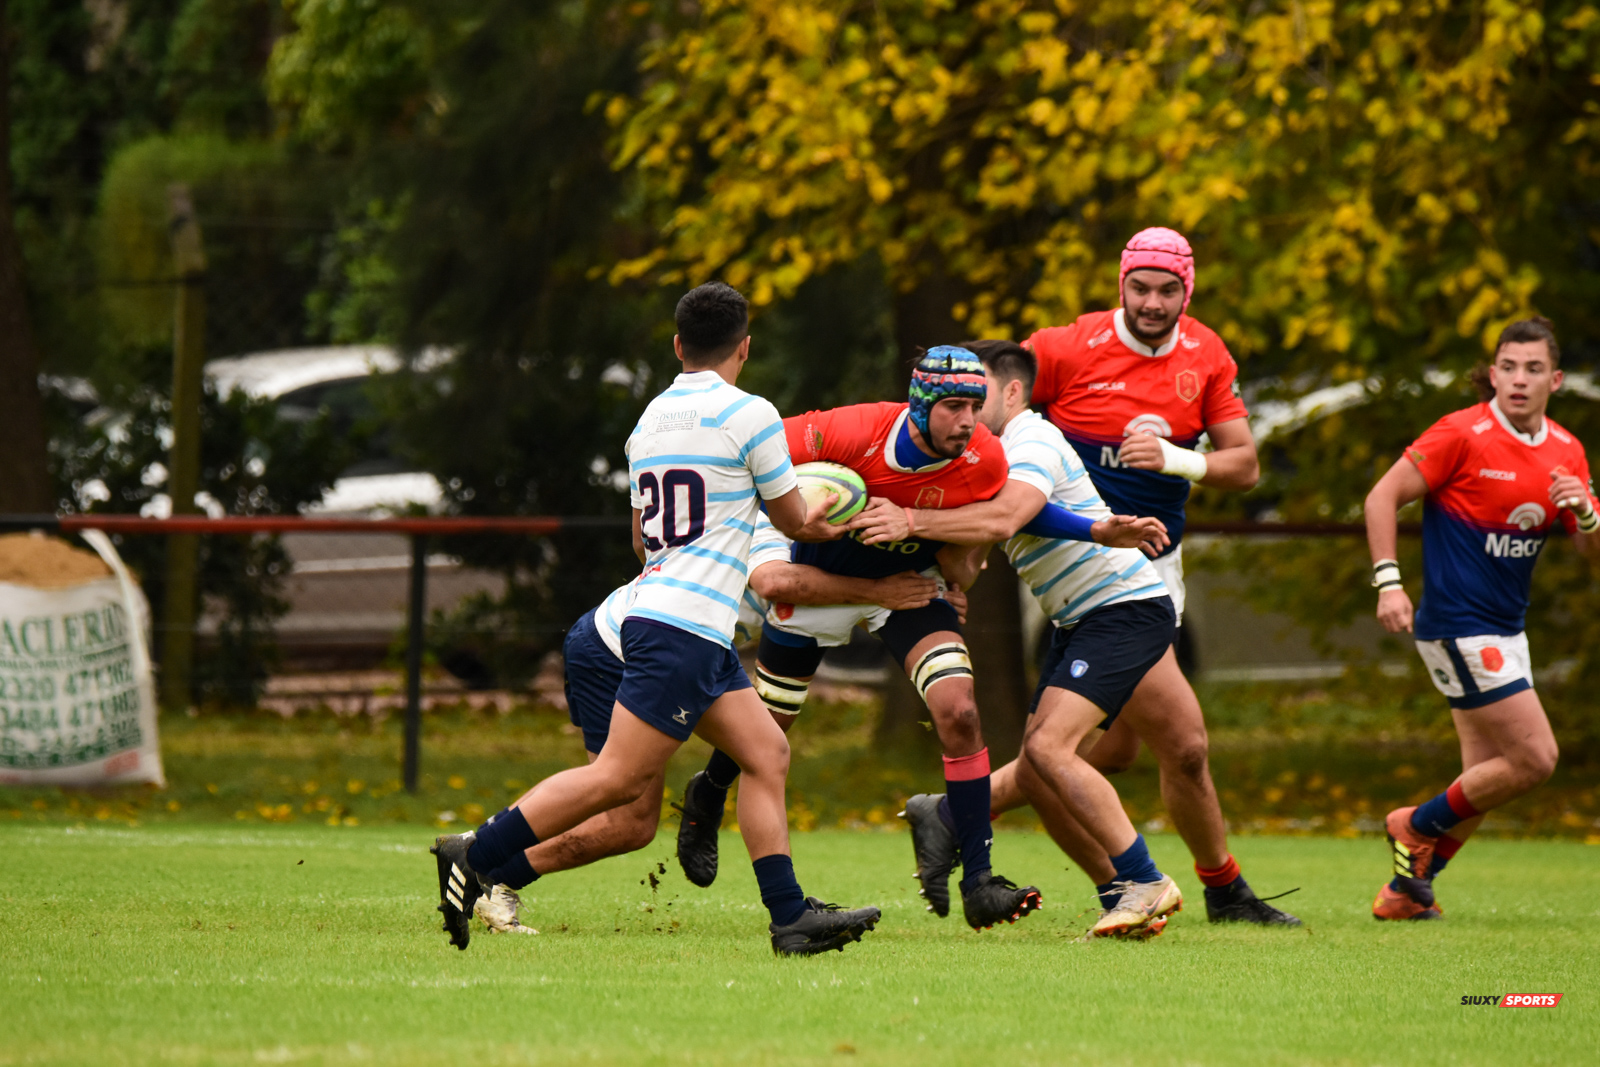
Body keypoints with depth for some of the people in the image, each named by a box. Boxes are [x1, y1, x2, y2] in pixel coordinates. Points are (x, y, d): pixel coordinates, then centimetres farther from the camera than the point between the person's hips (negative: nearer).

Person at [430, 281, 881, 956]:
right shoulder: (748, 414, -7)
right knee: (619, 777, -11)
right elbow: (791, 520, 5)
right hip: (686, 627, -9)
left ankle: (790, 917, 5)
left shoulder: (649, 419, 15)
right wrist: (810, 521, 29)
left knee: (767, 753, 9)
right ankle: (474, 857, -12)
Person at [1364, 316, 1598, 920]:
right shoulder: (1463, 435, -13)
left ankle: (1407, 888, 18)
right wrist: (1388, 581, -17)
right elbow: (1383, 497, -9)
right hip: (1459, 626, -8)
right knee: (1535, 758, -11)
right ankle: (1418, 826, 7)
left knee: (1487, 777, 8)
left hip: (1503, 631, 8)